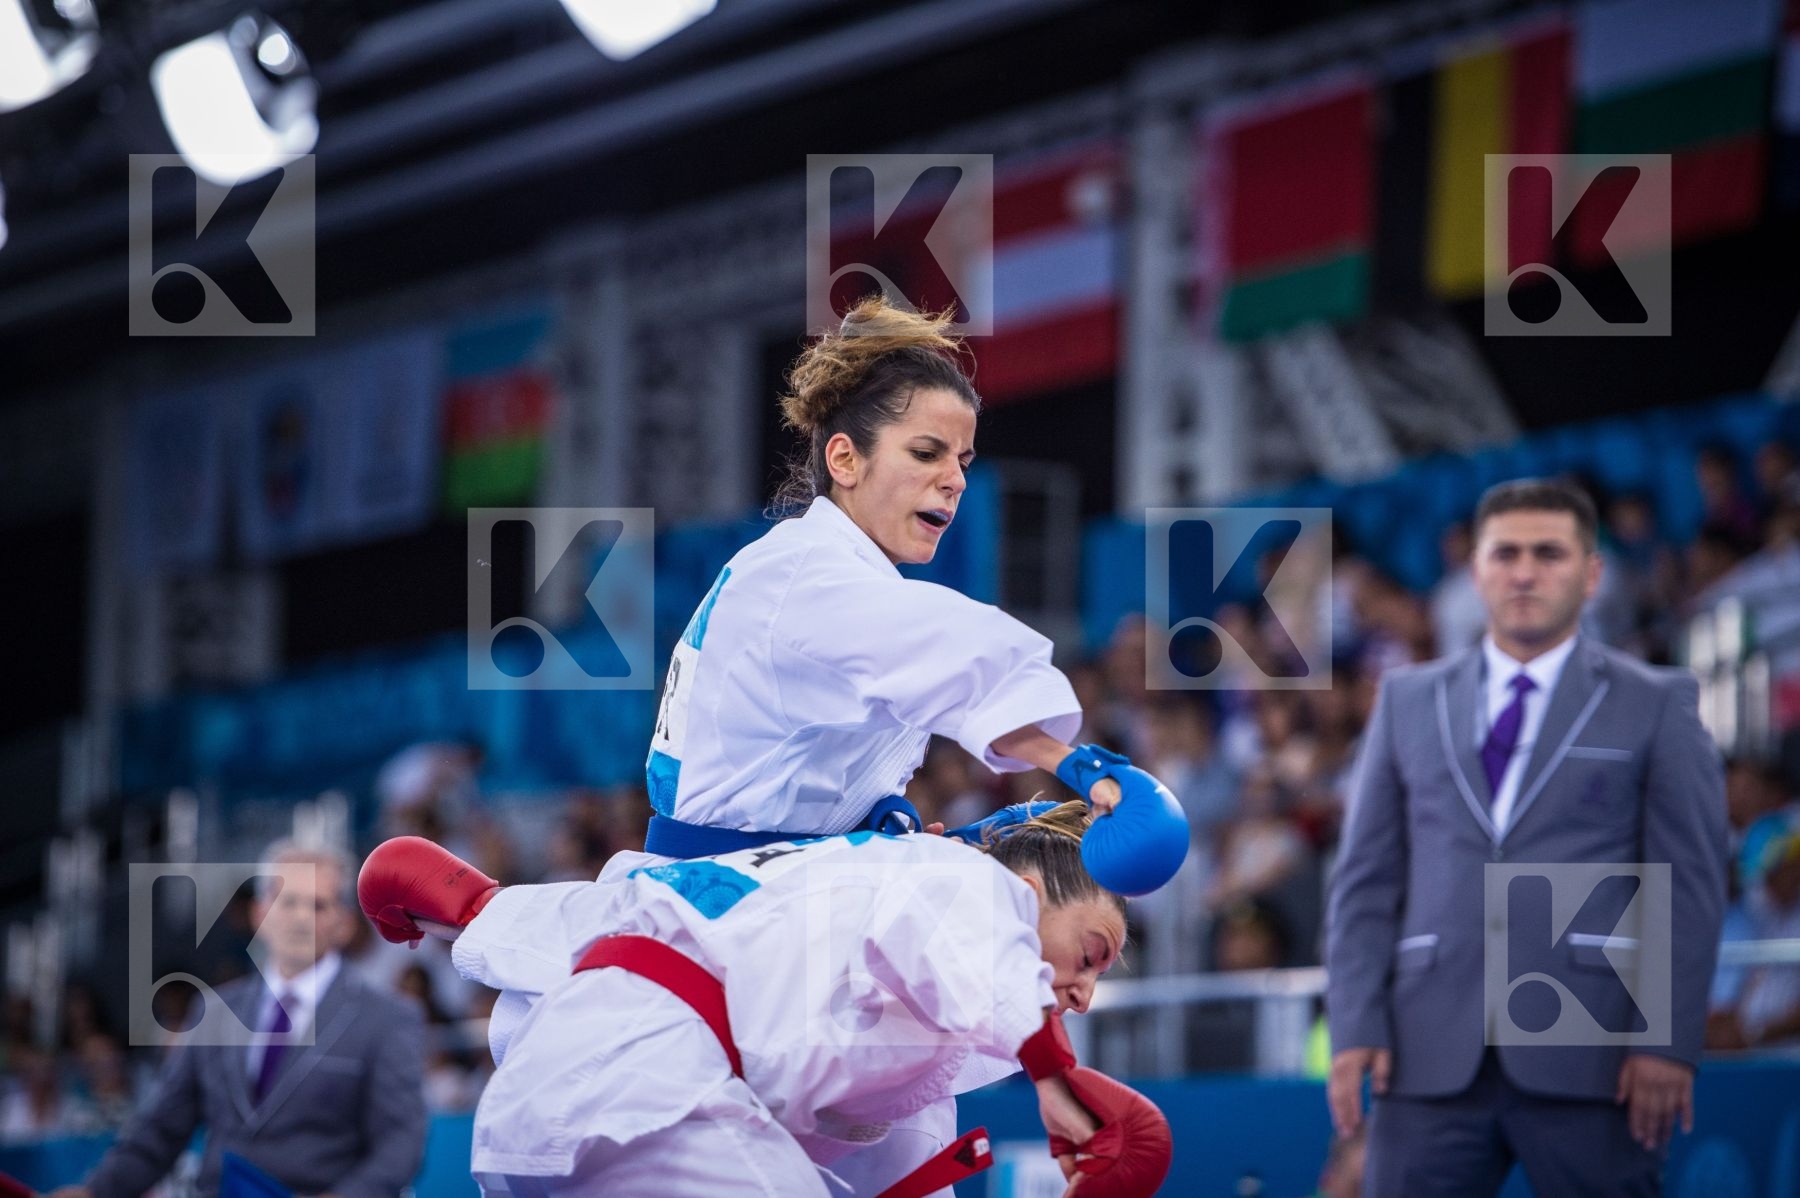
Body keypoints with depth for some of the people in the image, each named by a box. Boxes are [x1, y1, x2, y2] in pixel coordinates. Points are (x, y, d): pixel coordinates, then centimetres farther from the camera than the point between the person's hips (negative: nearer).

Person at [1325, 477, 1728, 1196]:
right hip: (1433, 1054, 2)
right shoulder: (1408, 701, 16)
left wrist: (1670, 1041, -8)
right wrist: (1355, 1028, 1)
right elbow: (1367, 879, 12)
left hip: (1591, 1061, -2)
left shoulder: (1657, 705, 8)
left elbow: (1691, 885, 2)